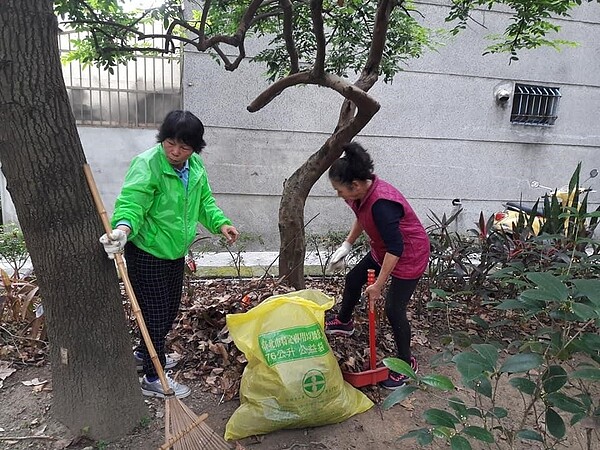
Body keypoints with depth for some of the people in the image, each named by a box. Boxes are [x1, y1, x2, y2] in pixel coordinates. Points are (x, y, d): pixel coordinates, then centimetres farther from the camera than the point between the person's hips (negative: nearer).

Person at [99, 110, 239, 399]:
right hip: (147, 253, -8)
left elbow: (204, 201, 11)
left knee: (171, 309, 21)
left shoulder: (195, 166, 2)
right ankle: (153, 379, 20)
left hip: (175, 251, 8)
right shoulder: (146, 165, -22)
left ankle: (144, 352, 47)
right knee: (155, 314, 1)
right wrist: (123, 227, -52)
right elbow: (131, 203, -31)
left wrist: (220, 223, -4)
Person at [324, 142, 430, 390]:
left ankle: (407, 363, 18)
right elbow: (362, 219, 13)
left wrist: (378, 284, -25)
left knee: (394, 309, -5)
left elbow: (395, 248, -32)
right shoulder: (362, 192, -10)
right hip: (384, 249, 10)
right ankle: (343, 322, 45)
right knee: (353, 279, 18)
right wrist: (346, 245, 8)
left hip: (409, 255, -9)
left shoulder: (381, 203, -37)